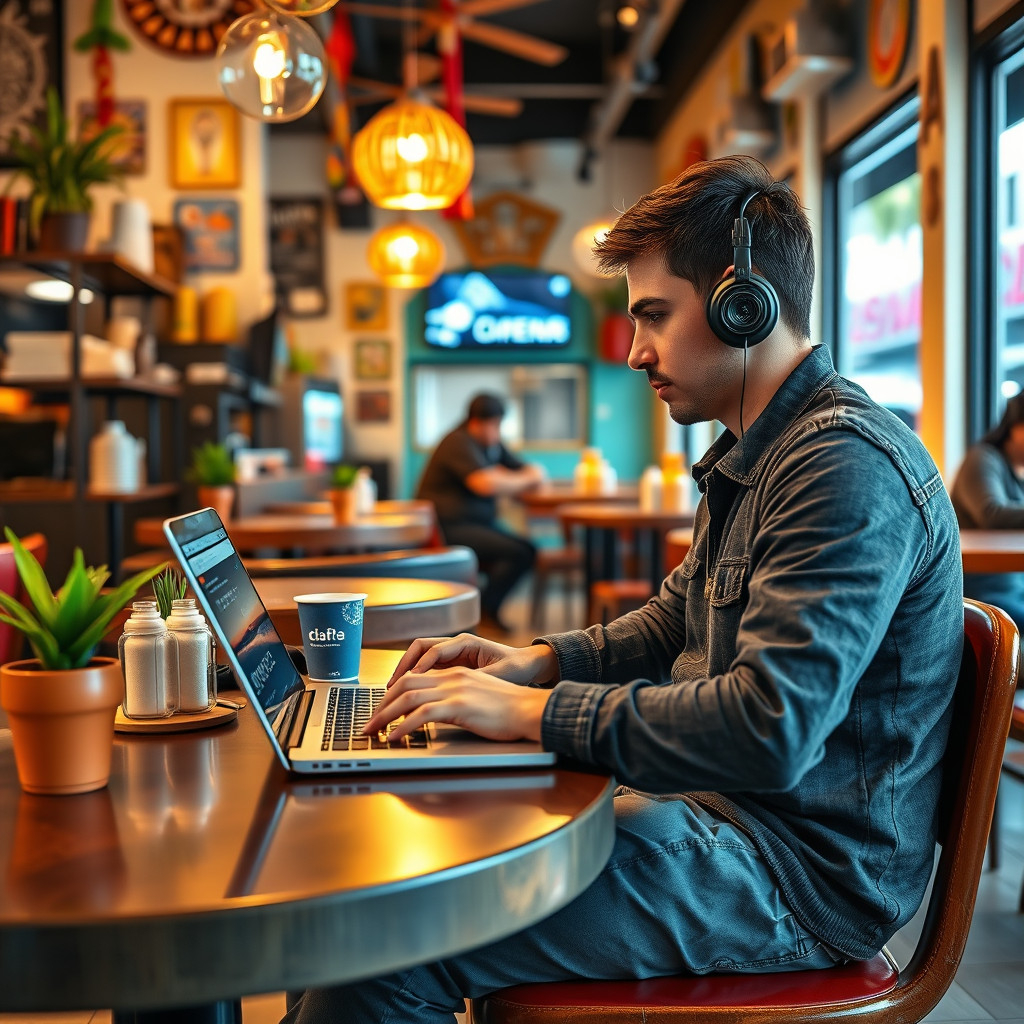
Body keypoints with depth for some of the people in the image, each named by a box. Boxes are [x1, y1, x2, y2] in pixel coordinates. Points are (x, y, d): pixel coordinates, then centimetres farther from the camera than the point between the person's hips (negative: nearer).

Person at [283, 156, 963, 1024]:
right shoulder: (752, 454, 15)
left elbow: (768, 733, -30)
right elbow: (676, 620, 23)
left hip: (805, 867, -10)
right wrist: (542, 660, 6)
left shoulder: (848, 464, -21)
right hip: (734, 810, 10)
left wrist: (535, 711, -23)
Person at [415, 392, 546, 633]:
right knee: (518, 552, -22)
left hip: (481, 523, 9)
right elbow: (486, 484, -28)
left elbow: (536, 472, 20)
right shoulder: (459, 443, -12)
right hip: (449, 527, -9)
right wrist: (525, 480, -11)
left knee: (528, 550, -12)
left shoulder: (492, 445, 16)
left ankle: (486, 607, -3)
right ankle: (485, 611, -6)